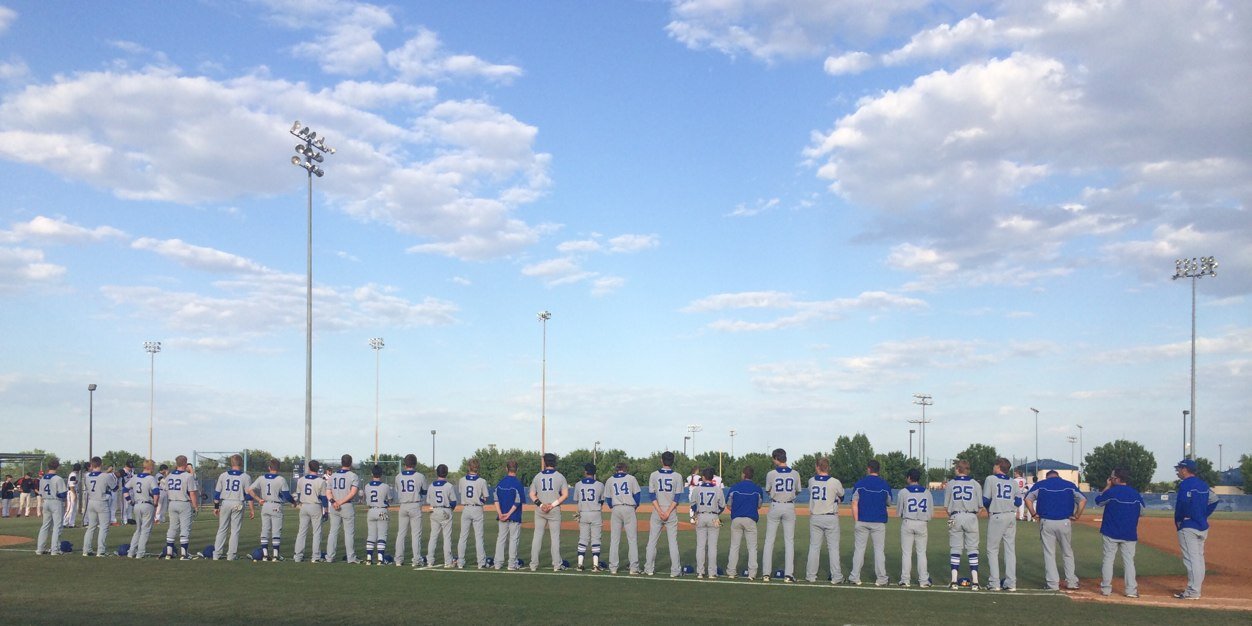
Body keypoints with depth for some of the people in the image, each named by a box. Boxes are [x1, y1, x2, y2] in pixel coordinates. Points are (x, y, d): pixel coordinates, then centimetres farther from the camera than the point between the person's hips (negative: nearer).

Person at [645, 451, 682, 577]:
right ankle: (675, 571, 0)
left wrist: (660, 512, -10)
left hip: (656, 513, 1)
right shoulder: (677, 477, -1)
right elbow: (677, 498, -7)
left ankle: (649, 569, 9)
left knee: (652, 541, 8)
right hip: (672, 514, 0)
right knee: (673, 542, 2)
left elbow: (653, 496, -5)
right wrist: (668, 512, -11)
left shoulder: (653, 475, 1)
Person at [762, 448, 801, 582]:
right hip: (790, 507, 1)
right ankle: (789, 574, 2)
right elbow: (798, 491, 10)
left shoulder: (771, 474, -7)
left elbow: (767, 491, 6)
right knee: (789, 541, 6)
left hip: (775, 507, -1)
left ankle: (766, 573, 4)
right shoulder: (795, 474, -1)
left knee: (769, 540, 6)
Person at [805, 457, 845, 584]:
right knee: (833, 547, 4)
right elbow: (841, 495, 9)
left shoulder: (811, 481, -1)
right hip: (831, 518, -2)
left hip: (814, 518, 3)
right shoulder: (835, 482, -10)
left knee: (814, 546, 9)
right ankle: (836, 577, 4)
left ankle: (811, 575, 11)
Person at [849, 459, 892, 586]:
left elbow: (854, 504, -6)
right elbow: (889, 503, 13)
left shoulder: (859, 483, -2)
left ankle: (855, 577, 5)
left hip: (862, 521, 0)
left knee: (859, 549, 5)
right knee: (879, 549, 5)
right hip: (879, 522, 0)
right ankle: (881, 579, 4)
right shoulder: (885, 485, 1)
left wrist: (856, 522, -3)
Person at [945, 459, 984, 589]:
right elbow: (980, 506, 1)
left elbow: (946, 506, 3)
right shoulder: (975, 484, 1)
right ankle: (974, 581, 0)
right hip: (971, 517, 0)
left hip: (955, 517, 0)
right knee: (972, 549, 4)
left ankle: (954, 581, 0)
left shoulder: (950, 484, 2)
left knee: (955, 549, 5)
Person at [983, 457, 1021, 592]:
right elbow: (1018, 501, 6)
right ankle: (1011, 583, 7)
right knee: (1010, 550, 8)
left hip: (997, 516, -4)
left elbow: (985, 500, -8)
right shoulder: (1013, 482, 10)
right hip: (1011, 516, 5)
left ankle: (994, 583, -2)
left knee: (992, 549, 2)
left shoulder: (990, 479, -3)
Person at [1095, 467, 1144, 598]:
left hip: (1111, 533, -2)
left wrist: (1107, 486, 10)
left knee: (1108, 558, 5)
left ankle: (1106, 588, 6)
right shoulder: (1135, 493, -1)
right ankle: (1131, 590, 3)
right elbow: (1142, 509, 11)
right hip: (1129, 533, 2)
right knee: (1129, 560, 7)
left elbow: (1098, 501, 5)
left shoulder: (1111, 492, -11)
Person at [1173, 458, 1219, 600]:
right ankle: (1196, 589, 18)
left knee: (1191, 559, -8)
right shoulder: (1203, 484, 14)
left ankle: (1193, 592, -8)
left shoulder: (1186, 484, -12)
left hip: (1188, 527, -9)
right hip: (1203, 527, 9)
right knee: (1199, 558, 13)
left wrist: (1178, 522, -11)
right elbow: (1214, 500, 17)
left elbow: (1182, 503, -23)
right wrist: (1204, 516, 15)